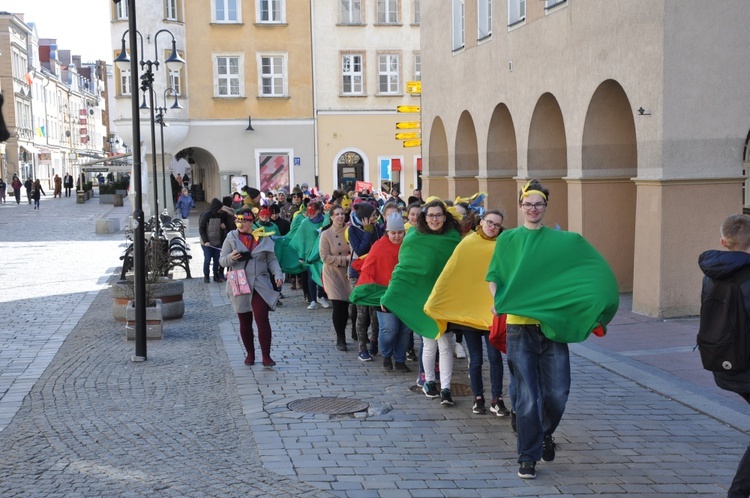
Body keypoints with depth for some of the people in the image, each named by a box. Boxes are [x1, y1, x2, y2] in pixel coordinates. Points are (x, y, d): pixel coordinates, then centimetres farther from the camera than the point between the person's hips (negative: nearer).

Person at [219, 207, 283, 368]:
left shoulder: (263, 238, 3)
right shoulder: (231, 238, 2)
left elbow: (271, 259, 6)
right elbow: (222, 261, 2)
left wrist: (277, 274, -11)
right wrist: (231, 257, -20)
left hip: (260, 285, -1)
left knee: (262, 319, -10)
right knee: (245, 321, 9)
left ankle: (266, 356, -7)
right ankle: (250, 354, 22)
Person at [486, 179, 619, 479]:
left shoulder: (563, 241, 6)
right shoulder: (508, 239, 7)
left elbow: (591, 273, 8)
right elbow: (493, 276, 9)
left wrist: (594, 306, -8)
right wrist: (497, 300, -10)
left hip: (553, 326, 1)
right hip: (520, 327, -1)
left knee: (557, 393, 0)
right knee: (527, 397, -2)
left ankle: (545, 433, 32)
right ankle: (528, 457, 12)